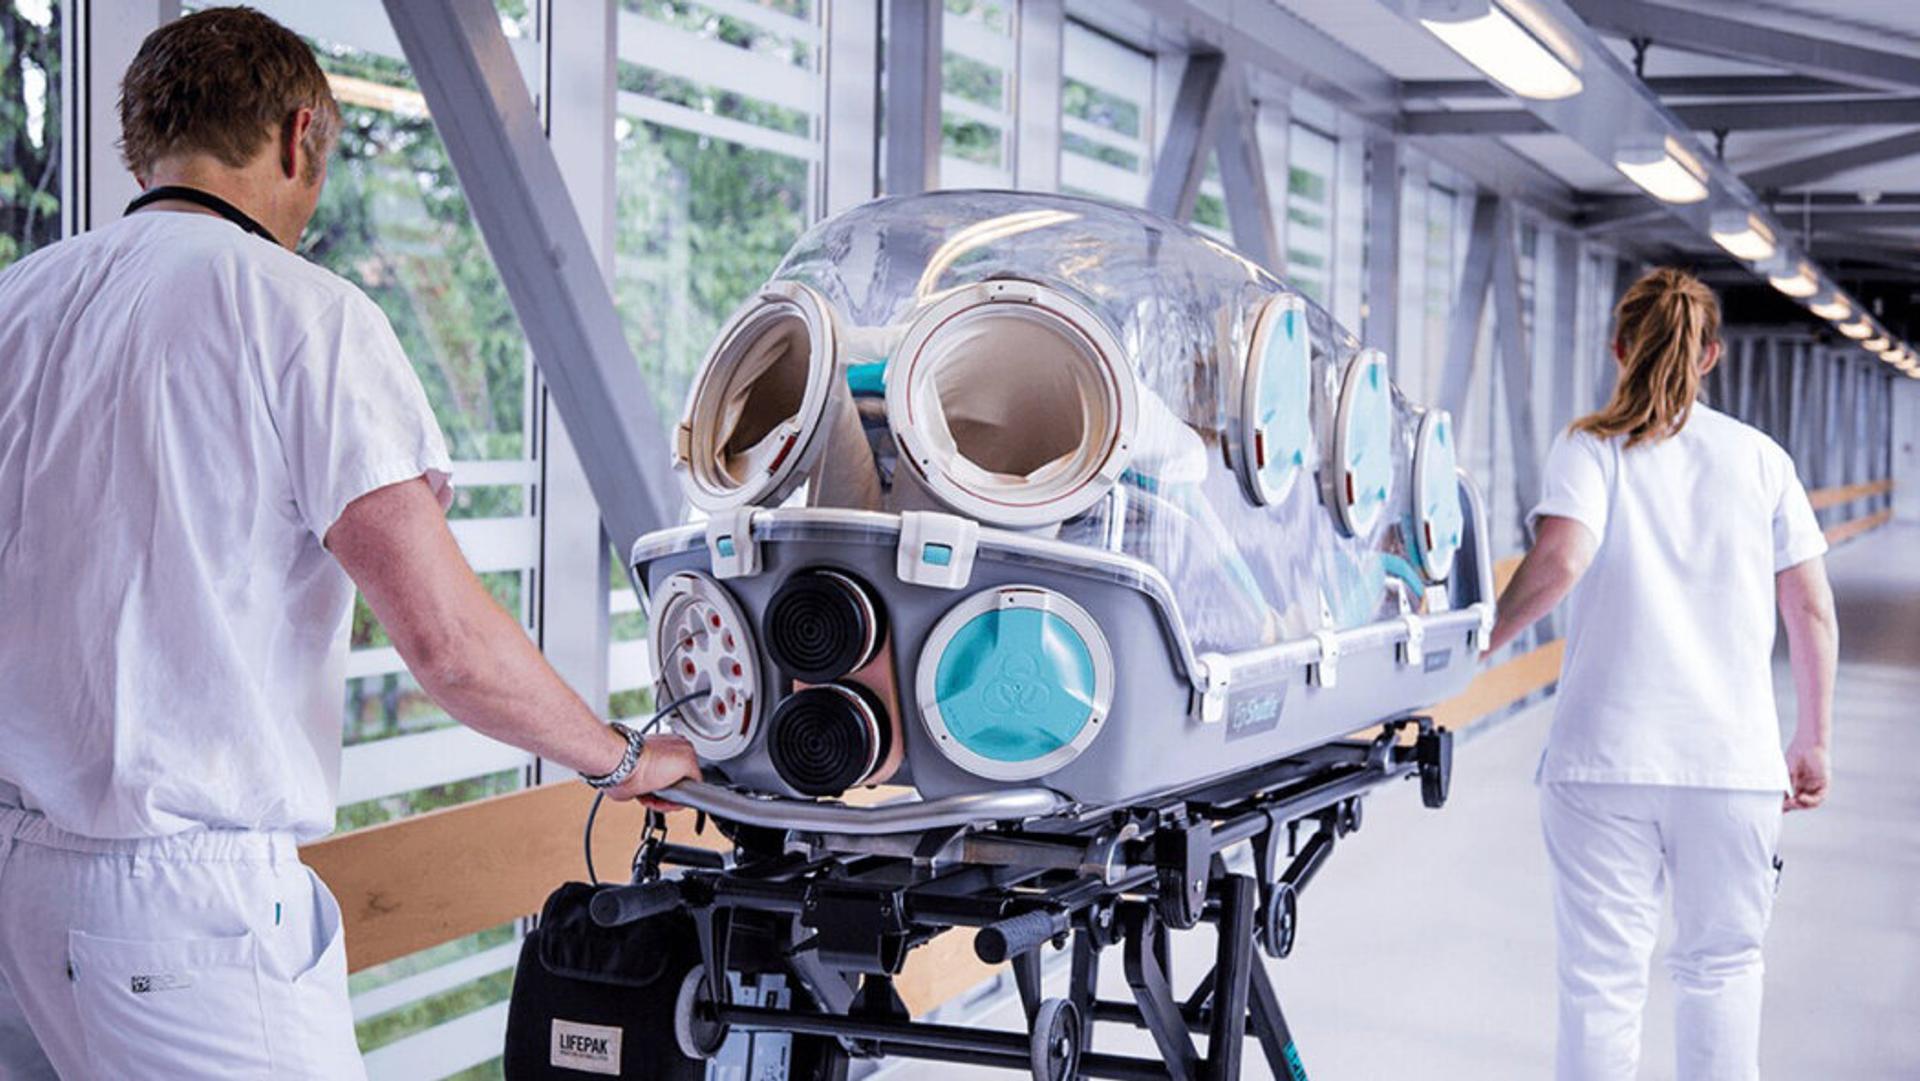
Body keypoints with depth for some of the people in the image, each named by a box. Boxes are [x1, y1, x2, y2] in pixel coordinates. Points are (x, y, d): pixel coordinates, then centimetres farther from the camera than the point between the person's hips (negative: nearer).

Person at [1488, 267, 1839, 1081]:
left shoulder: (1590, 447, 2)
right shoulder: (1760, 458, 9)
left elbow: (1560, 559, -17)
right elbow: (1812, 611, 7)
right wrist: (1814, 742, 14)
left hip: (1604, 755, -2)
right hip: (1734, 760, 2)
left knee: (1601, 975, 3)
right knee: (1722, 965, 16)